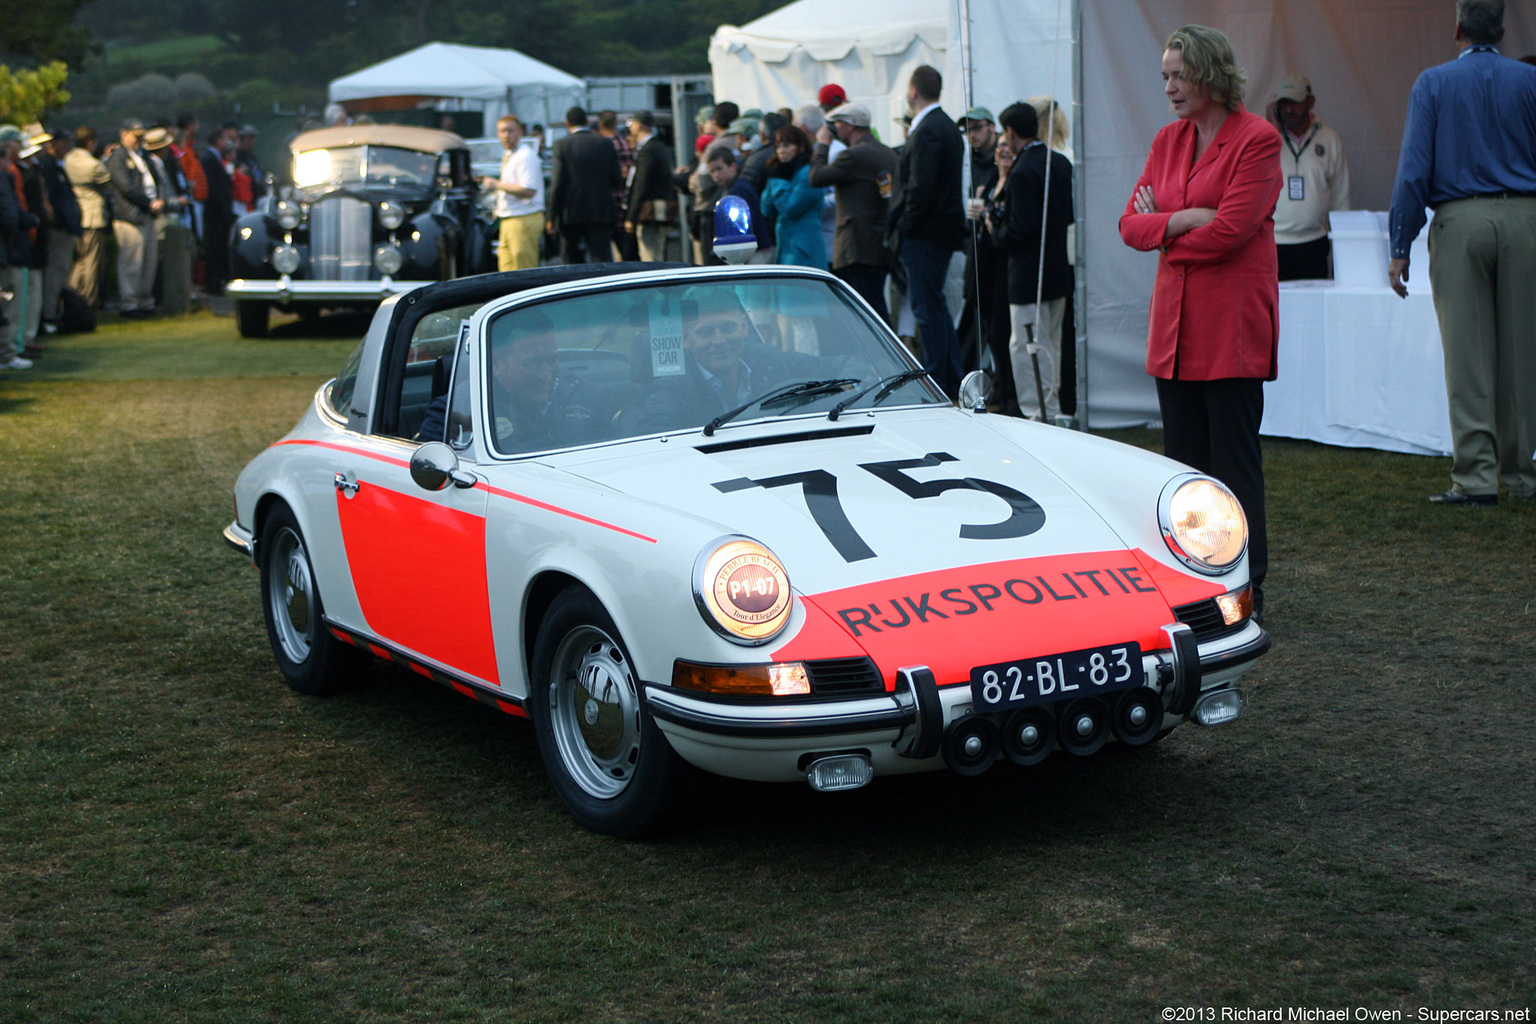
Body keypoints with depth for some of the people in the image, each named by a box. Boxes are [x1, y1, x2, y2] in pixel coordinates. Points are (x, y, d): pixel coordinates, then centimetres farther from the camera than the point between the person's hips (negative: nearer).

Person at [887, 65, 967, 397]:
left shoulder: (927, 130, -17)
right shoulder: (947, 125, 15)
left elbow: (921, 186, -23)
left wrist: (906, 226, -13)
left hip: (925, 232, -10)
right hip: (944, 230, 10)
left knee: (927, 307, -5)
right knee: (935, 305, 16)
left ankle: (936, 382, -2)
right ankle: (951, 380, 20)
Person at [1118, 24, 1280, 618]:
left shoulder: (1257, 140, -7)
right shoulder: (1168, 141, 14)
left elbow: (1230, 230, -16)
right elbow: (1131, 225, 7)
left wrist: (1162, 228, -2)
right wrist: (1184, 220, -11)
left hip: (1232, 323, -7)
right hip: (1174, 320, 7)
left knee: (1234, 460, -2)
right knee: (1181, 458, 9)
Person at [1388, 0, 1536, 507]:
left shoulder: (1433, 83, 2)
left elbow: (1414, 170, -3)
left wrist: (1400, 247, -2)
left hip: (1460, 222, -1)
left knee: (1467, 353, 0)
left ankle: (1476, 477, -3)